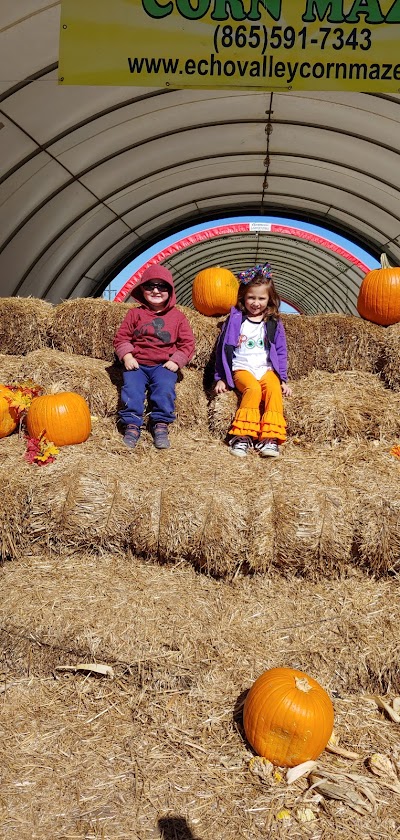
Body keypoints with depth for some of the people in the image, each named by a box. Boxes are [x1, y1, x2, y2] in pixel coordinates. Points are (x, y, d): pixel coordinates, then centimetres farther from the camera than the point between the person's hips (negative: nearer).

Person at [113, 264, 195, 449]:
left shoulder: (177, 317, 9)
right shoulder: (135, 313, 9)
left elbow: (187, 343, 7)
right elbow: (121, 337, 9)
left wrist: (176, 361, -7)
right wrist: (127, 356, -7)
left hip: (164, 365, -1)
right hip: (137, 364, 1)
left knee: (164, 387, -28)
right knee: (131, 387, -25)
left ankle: (161, 424, -16)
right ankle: (132, 425, -18)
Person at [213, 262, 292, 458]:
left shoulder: (274, 323, 11)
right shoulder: (235, 318, 4)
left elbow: (281, 352, 16)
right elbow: (223, 348, 6)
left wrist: (283, 379, 11)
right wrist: (220, 378, 4)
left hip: (267, 369, 2)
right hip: (242, 368, -2)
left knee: (274, 389, -30)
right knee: (253, 388, -34)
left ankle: (270, 438, -34)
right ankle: (242, 436, -32)